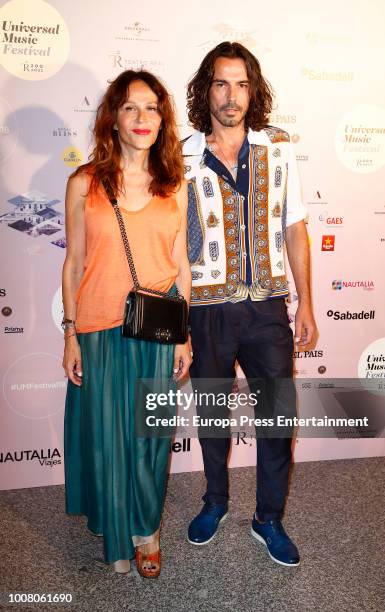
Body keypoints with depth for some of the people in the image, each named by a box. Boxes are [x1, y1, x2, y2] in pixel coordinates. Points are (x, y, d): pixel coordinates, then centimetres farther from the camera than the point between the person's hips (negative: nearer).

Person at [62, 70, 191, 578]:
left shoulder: (174, 185, 3)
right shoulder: (84, 183, -3)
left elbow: (180, 263, 4)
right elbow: (74, 262, 0)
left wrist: (183, 335, 3)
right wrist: (70, 334, -2)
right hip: (100, 327, -1)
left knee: (150, 433, 12)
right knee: (106, 432, 11)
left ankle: (145, 527, 38)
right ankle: (117, 533, 38)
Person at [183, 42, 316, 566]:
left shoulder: (278, 148, 1)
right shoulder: (183, 159, -4)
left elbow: (294, 228, 5)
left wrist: (305, 302, 3)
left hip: (268, 306, 1)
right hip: (208, 310, -1)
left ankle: (269, 519, 32)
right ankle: (216, 501, 42)